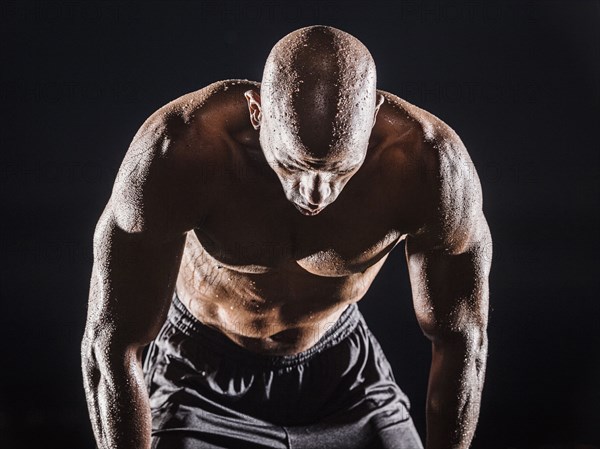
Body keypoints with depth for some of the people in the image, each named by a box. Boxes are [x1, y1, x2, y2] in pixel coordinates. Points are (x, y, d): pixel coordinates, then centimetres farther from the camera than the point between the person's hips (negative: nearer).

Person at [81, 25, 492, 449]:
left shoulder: (430, 164, -27)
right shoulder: (178, 150, -31)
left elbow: (461, 339, -13)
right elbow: (111, 343, -23)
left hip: (345, 369, 2)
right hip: (203, 379, -1)